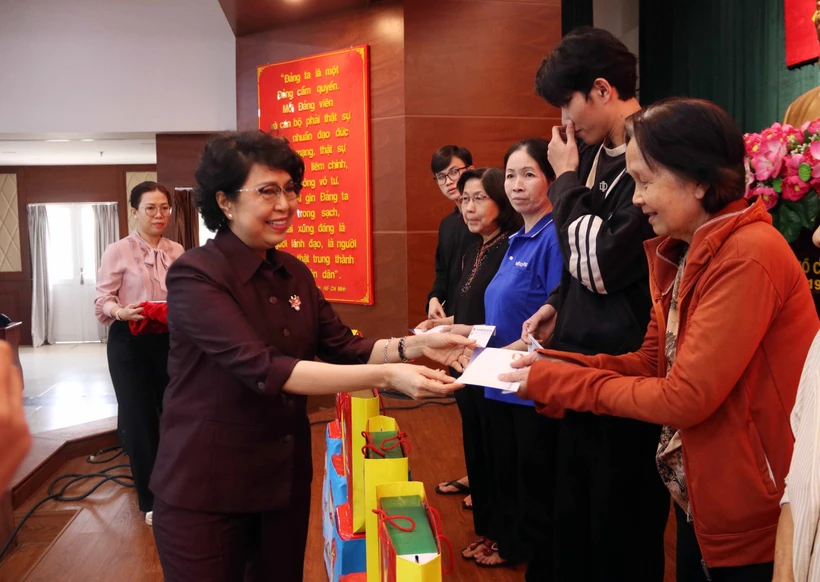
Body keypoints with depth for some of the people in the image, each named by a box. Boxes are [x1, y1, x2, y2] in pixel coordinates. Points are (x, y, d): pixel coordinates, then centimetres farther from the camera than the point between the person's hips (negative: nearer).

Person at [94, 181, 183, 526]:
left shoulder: (177, 251, 8)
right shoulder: (118, 251, -4)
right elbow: (102, 300, -7)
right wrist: (121, 311, -27)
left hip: (170, 341, 3)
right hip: (130, 343, -3)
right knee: (139, 418, 4)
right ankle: (150, 500, 20)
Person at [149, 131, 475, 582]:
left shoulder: (293, 273, 4)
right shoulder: (195, 276, -19)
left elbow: (343, 349, 3)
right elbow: (262, 369, -30)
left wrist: (413, 346, -16)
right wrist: (387, 376, -36)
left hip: (285, 477, 7)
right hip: (206, 489, -6)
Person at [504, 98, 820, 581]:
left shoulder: (748, 257, -25)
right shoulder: (684, 252, 4)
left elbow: (684, 398, -27)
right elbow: (651, 364, 4)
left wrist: (557, 382, -18)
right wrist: (553, 363, -9)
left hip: (754, 517, -8)